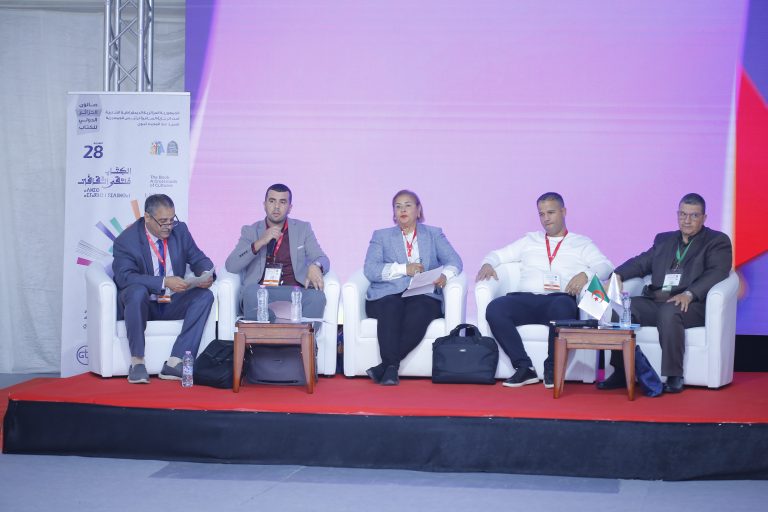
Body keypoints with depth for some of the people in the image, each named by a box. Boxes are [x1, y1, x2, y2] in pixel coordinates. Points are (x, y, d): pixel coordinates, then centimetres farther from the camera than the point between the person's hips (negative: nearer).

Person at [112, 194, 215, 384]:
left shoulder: (179, 230, 3)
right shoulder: (126, 240, -12)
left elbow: (199, 259, 8)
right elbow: (124, 277, -24)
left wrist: (207, 275, -18)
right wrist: (164, 282, -34)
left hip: (172, 304, 4)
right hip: (143, 304, -4)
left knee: (205, 295, -22)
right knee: (137, 291, -37)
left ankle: (174, 363, -31)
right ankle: (137, 362, -31)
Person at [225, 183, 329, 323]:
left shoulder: (303, 229, 19)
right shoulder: (250, 231, 16)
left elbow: (322, 259, 11)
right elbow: (231, 266, 4)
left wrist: (315, 266, -15)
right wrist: (260, 242, -8)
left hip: (294, 293, 1)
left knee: (317, 296, -32)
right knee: (252, 291, -36)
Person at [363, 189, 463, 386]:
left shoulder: (434, 234, 24)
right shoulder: (381, 236, 22)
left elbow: (454, 261, 9)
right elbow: (370, 270, 5)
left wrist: (445, 275, -14)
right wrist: (403, 269, -7)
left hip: (423, 295, 0)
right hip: (387, 296, 0)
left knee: (419, 310, -36)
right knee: (391, 309, -36)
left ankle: (386, 365, -39)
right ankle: (391, 368, -44)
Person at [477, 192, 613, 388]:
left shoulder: (582, 244, 21)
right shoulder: (529, 241, 30)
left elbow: (606, 267, 6)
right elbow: (498, 255, 30)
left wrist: (586, 274, -16)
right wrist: (488, 264, 5)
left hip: (559, 299, -3)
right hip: (525, 299, 3)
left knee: (562, 307, -40)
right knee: (494, 308, -29)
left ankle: (552, 368, -24)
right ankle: (524, 367, -27)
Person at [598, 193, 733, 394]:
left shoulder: (718, 241, 9)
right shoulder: (663, 239, 27)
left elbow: (717, 272, -7)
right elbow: (641, 262, 19)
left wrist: (689, 294, -24)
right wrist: (618, 275, -4)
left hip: (690, 304, -5)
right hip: (654, 301, 5)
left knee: (669, 312, -38)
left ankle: (674, 377, -30)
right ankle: (621, 372, -18)